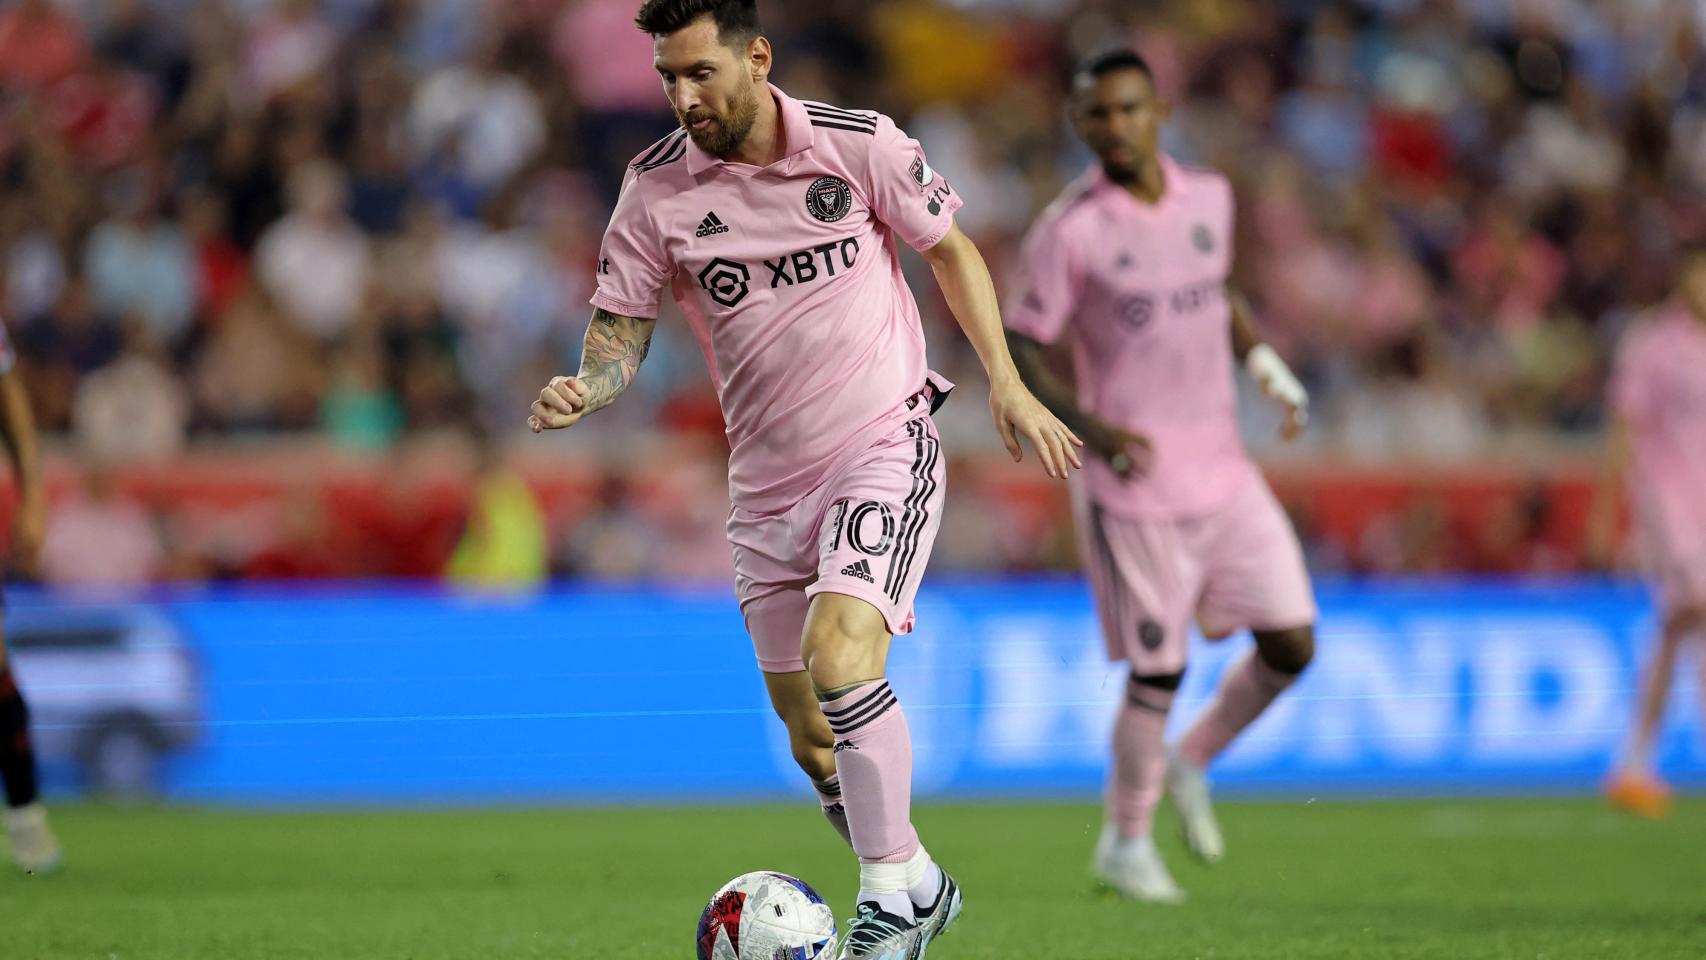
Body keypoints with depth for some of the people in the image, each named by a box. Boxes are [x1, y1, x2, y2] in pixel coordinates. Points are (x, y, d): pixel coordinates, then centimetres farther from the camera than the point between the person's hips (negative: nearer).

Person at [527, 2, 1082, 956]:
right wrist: (585, 390, -21)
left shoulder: (859, 142, -9)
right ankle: (917, 883, 30)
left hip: (885, 444, -4)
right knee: (812, 738, 7)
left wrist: (1007, 381, -1)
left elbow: (949, 248, 4)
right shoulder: (657, 190, -4)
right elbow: (622, 329, 2)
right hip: (769, 480, 4)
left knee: (839, 648, -26)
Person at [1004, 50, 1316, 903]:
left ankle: (1190, 764, 25)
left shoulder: (1208, 198, 6)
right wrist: (1091, 428, -23)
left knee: (1292, 642, 0)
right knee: (1157, 672, -1)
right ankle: (1125, 841, 20)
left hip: (1224, 473, 5)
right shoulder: (1069, 230, -11)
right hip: (1133, 484, -5)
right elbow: (1020, 353, -9)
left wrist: (1264, 364, 8)